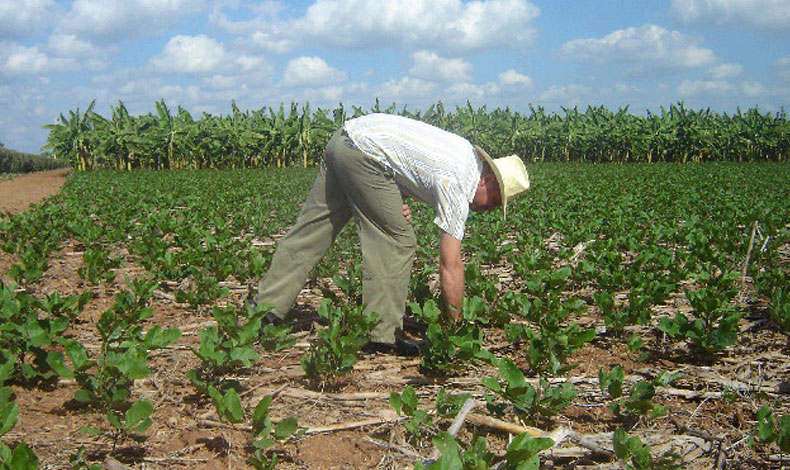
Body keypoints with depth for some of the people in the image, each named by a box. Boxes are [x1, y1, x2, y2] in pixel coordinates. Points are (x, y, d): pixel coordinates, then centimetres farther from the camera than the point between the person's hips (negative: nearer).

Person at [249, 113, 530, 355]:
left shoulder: (472, 154, 12)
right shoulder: (457, 186, -14)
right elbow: (451, 266, -14)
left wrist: (400, 199, 8)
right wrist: (455, 327, -7)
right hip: (364, 153, -10)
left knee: (310, 230, 11)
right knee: (397, 243, -4)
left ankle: (266, 306, 17)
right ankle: (382, 335, -2)